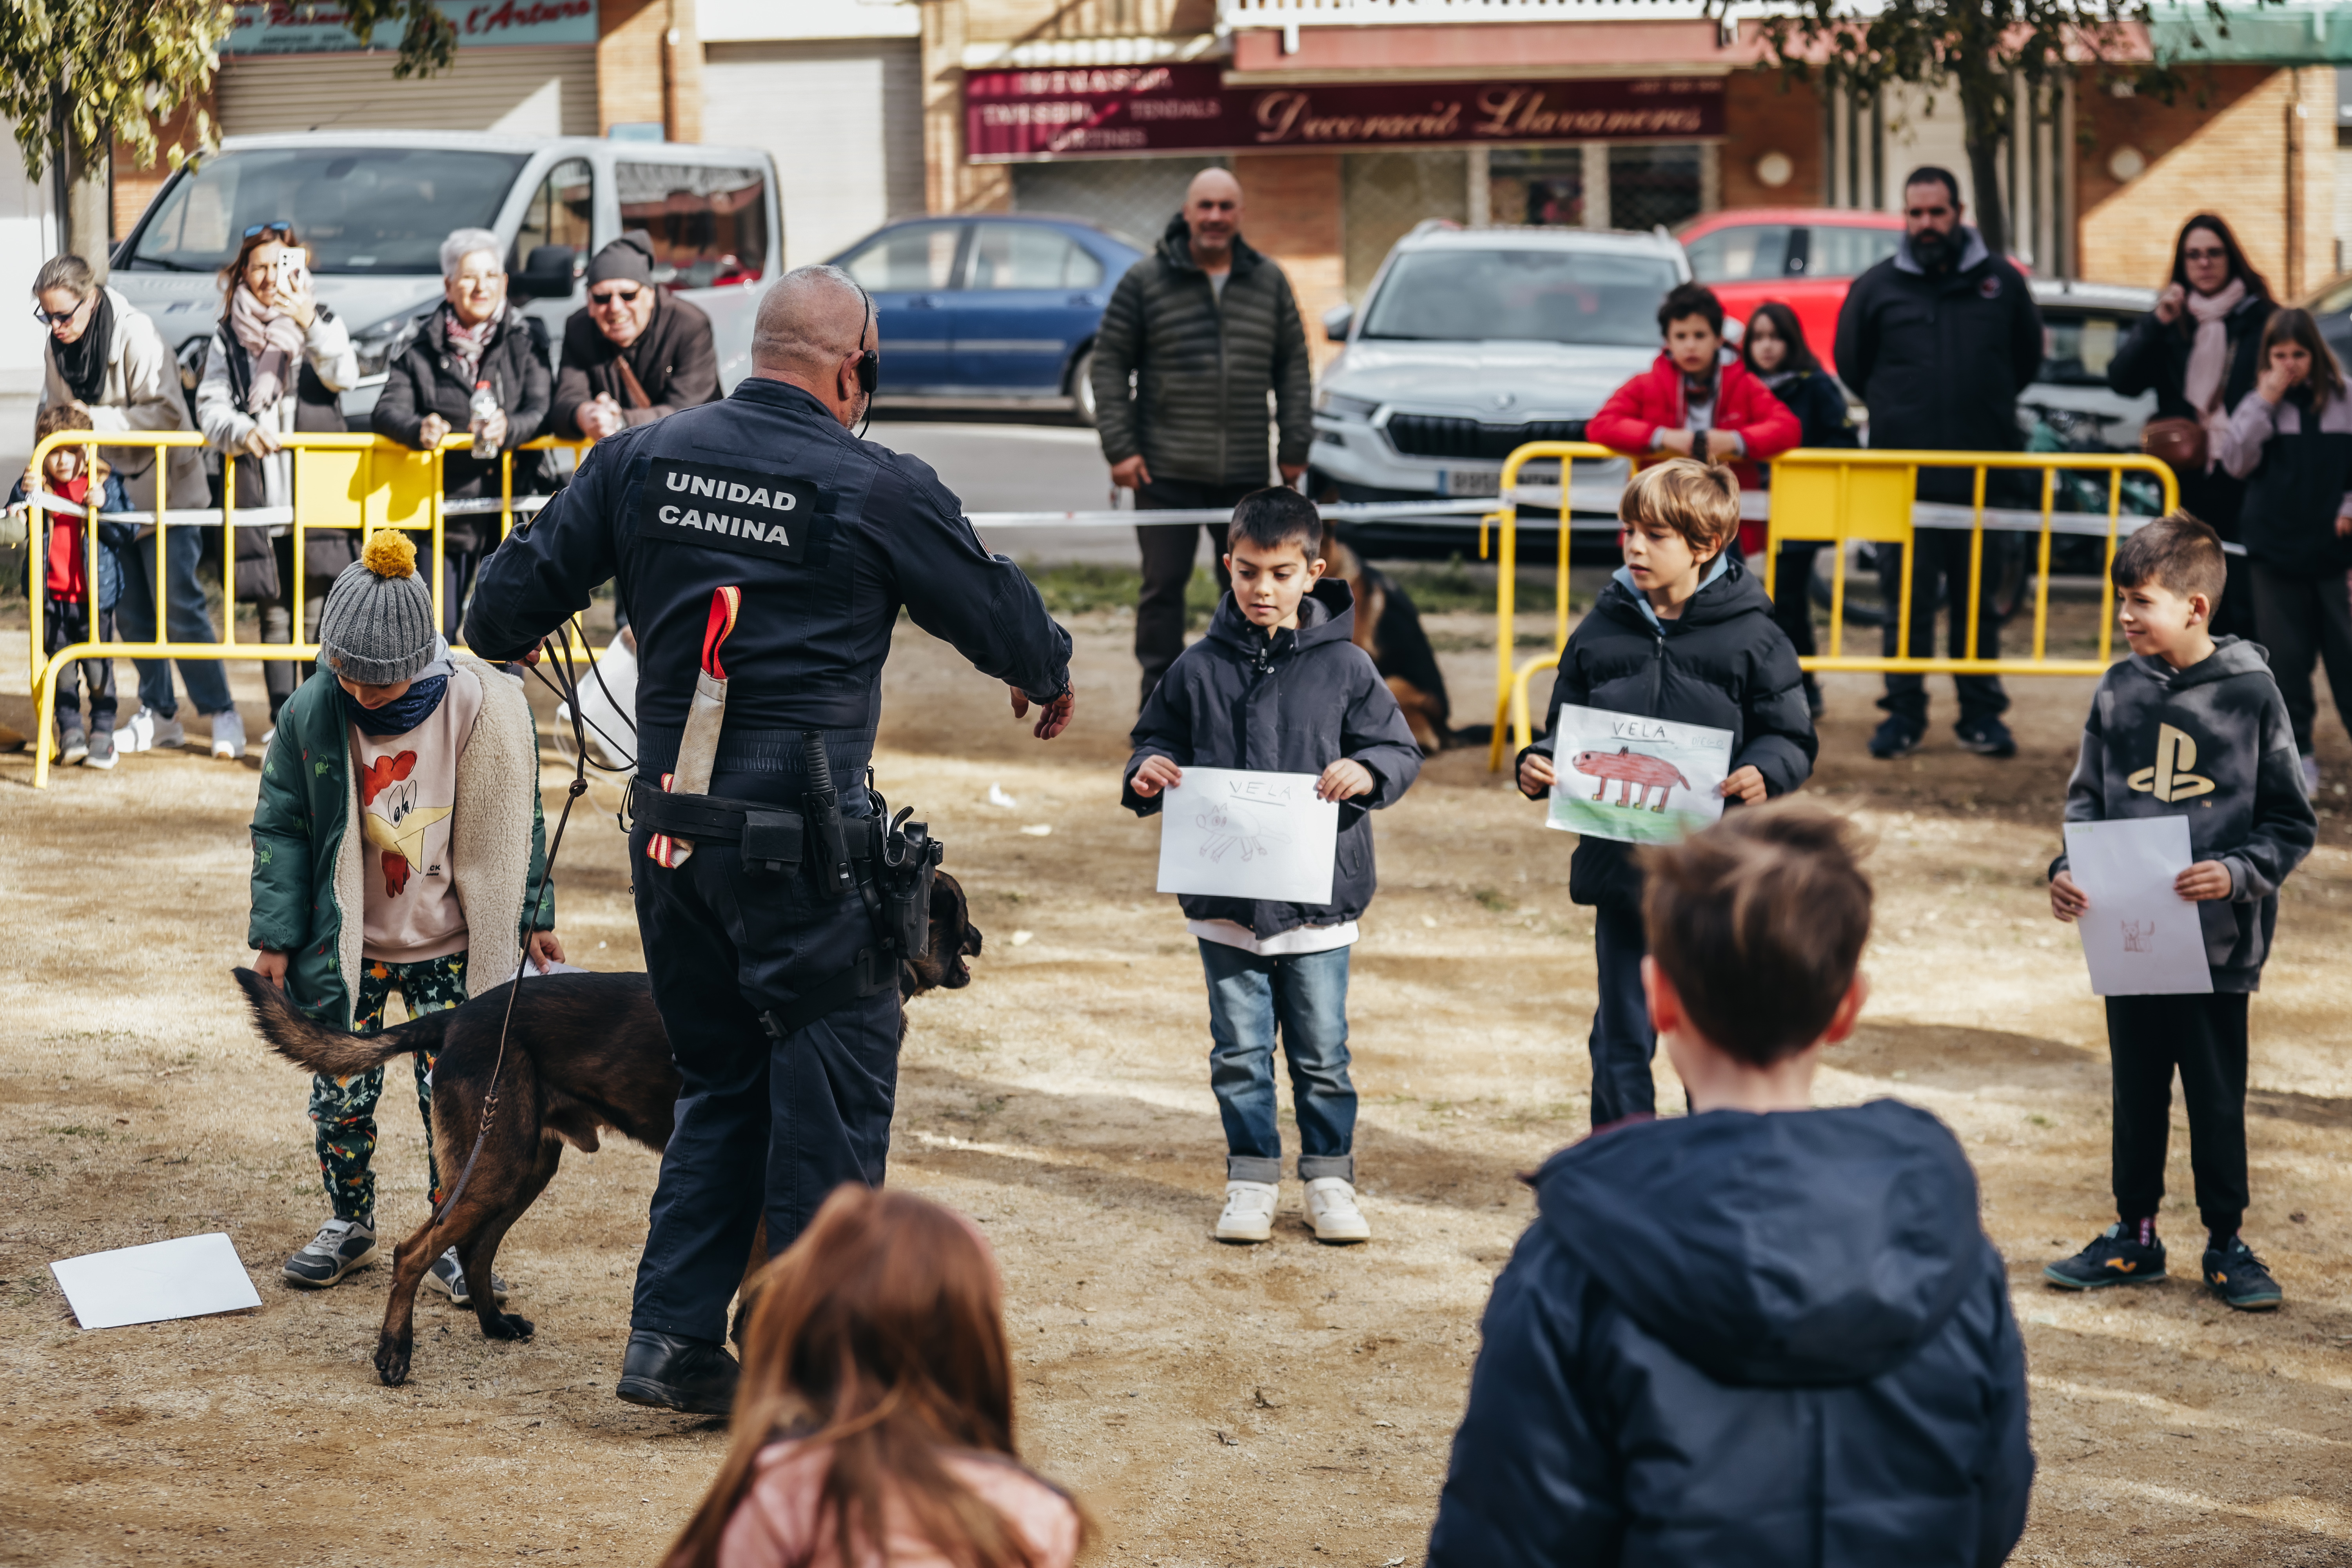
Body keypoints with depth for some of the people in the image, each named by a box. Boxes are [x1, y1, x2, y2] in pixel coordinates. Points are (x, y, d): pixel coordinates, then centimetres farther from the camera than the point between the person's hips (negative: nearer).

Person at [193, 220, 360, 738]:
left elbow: (344, 376, -12)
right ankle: (282, 719, 9)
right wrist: (243, 430, -17)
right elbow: (210, 406, 3)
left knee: (317, 613, -3)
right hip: (258, 497, 1)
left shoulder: (322, 322, 7)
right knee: (274, 614, 4)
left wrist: (311, 326, -26)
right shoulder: (229, 336, 10)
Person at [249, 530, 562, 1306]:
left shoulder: (480, 708, -14)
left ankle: (454, 1242, 14)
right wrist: (275, 936, -4)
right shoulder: (312, 714, -11)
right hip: (347, 945, 1)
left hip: (449, 947, -1)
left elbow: (515, 822, -1)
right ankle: (350, 1223, 27)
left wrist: (534, 917, 5)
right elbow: (281, 829, -2)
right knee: (340, 1094, 5)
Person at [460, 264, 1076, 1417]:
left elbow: (515, 593, 8)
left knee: (719, 1082, 19)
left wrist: (503, 635, 33)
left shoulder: (641, 459, 4)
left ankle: (673, 1335, 15)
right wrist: (1048, 676, 28)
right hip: (801, 835, -5)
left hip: (669, 828, 6)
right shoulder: (879, 491, -7)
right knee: (833, 1091, 5)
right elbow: (994, 610, 6)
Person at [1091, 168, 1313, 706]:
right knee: (1164, 583, 0)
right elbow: (1109, 363, 1)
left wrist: (1294, 444, 6)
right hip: (1166, 471, -3)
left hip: (1245, 473, 3)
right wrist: (1119, 448, -6)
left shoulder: (1269, 282, 8)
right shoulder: (1146, 280, -1)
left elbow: (1293, 364, 13)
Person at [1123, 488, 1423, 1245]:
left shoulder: (1344, 667, -2)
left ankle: (1330, 1177, 21)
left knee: (1321, 1053, 8)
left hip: (1318, 896, -1)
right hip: (1225, 901, 1)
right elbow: (1159, 737, 12)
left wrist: (1367, 773, -18)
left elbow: (1401, 750, 2)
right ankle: (1252, 1180, 20)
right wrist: (1148, 774, -9)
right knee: (1239, 1054, 8)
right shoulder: (1199, 669, 2)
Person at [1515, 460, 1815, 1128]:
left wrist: (1764, 774, -21)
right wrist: (1539, 767, -8)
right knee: (1622, 1036, 10)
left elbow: (1792, 738, -1)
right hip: (1620, 868, 3)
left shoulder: (1751, 639, -3)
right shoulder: (1599, 633, 6)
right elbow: (1565, 731, 12)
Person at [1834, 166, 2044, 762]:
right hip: (1902, 474, 0)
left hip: (1984, 474, 0)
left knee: (1978, 601, 6)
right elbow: (1851, 363, 16)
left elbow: (2028, 358, 19)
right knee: (1907, 600, 1)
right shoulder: (1877, 288, 4)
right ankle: (1904, 711, 7)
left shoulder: (2001, 282, 6)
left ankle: (1982, 713, 12)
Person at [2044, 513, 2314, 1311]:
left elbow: (2291, 825, -4)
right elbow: (2086, 798, 10)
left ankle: (2227, 1242, 19)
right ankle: (2133, 1236, 26)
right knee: (2136, 1092, 13)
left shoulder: (2250, 694, -8)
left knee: (2218, 1100, 5)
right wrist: (2069, 871, -7)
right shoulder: (2119, 693, 2)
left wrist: (2238, 873, -20)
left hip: (2217, 940, -3)